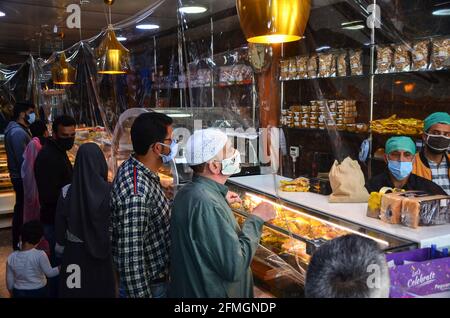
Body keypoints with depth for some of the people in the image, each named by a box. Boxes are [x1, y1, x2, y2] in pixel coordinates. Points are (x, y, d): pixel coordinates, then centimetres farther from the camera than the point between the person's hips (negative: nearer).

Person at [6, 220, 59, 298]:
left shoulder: (11, 257, -11)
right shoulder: (40, 255, -22)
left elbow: (10, 284, -2)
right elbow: (50, 273, -9)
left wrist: (14, 295, 15)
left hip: (19, 294, 3)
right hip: (39, 292, -2)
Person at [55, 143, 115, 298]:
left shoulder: (67, 192, -14)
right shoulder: (110, 191, -17)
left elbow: (60, 226, -2)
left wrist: (61, 244, 14)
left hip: (74, 253, 1)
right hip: (102, 254, -1)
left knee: (74, 290, 18)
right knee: (101, 289, 17)